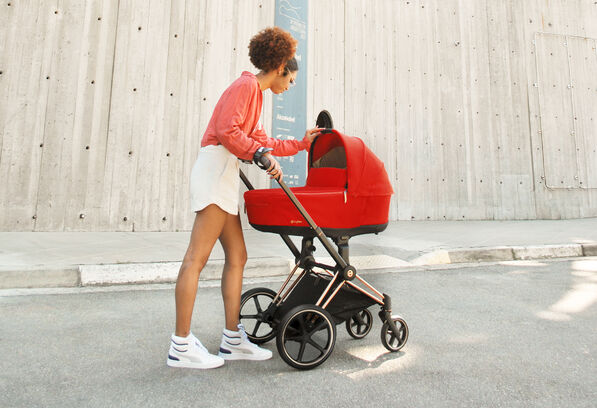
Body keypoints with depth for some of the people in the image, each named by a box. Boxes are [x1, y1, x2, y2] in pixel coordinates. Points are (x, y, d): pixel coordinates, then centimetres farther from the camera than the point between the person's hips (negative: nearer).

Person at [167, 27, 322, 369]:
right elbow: (227, 131, -17)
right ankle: (181, 345, -3)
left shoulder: (254, 94, 26)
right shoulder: (246, 85, -3)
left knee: (237, 256, 6)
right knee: (197, 258, -10)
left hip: (225, 174, 10)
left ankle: (233, 339, 12)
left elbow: (261, 142, 27)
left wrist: (302, 143, 29)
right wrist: (260, 153, -18)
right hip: (216, 168, -10)